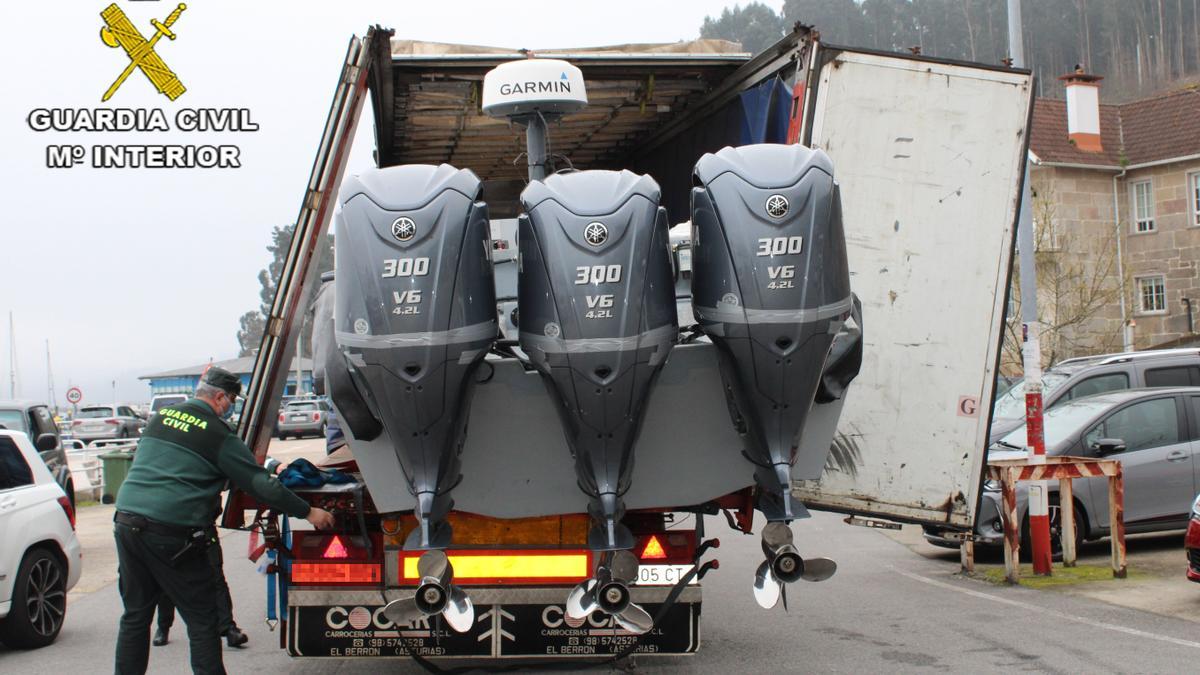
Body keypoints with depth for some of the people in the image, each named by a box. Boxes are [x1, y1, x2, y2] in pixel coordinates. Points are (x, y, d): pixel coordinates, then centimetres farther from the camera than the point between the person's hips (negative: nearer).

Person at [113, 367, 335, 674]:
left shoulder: (160, 418, 15)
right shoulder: (217, 435, -4)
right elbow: (260, 485, -4)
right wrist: (308, 513, 4)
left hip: (126, 522, 6)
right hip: (171, 533, -6)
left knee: (135, 616, 16)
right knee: (202, 621, 4)